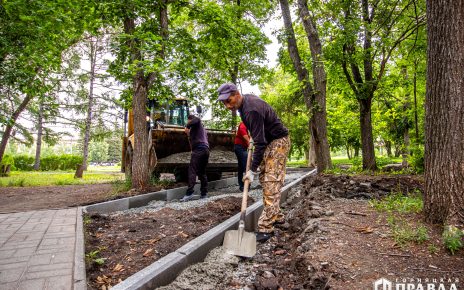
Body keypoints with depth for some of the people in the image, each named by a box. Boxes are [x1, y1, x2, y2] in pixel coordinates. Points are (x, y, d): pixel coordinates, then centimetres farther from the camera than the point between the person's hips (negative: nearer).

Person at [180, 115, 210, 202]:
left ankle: (189, 193, -23)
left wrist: (187, 127, -3)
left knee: (192, 171, -14)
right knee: (202, 173, 11)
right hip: (206, 149, 9)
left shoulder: (196, 123, 9)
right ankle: (204, 193, 8)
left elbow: (196, 119, -14)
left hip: (198, 149, -9)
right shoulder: (202, 128, 32)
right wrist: (189, 134, 27)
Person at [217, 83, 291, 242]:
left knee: (271, 183, -15)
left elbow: (260, 143, -30)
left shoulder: (252, 110, -29)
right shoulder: (247, 99, 1)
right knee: (264, 178, 11)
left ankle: (266, 227, -14)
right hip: (268, 141, 10)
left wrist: (253, 170, -26)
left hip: (278, 141, -10)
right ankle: (276, 216, 21)